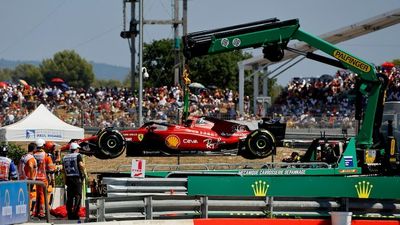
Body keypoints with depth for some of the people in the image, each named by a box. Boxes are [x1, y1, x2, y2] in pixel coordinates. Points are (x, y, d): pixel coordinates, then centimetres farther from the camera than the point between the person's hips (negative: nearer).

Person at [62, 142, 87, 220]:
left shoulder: (65, 157, 12)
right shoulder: (78, 156, -5)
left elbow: (63, 170, 14)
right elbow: (81, 165, -19)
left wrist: (65, 180, 20)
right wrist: (84, 172, -3)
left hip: (68, 178, 5)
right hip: (77, 178, -5)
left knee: (69, 197, 10)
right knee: (78, 196, -3)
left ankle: (69, 214, 12)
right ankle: (75, 213, -11)